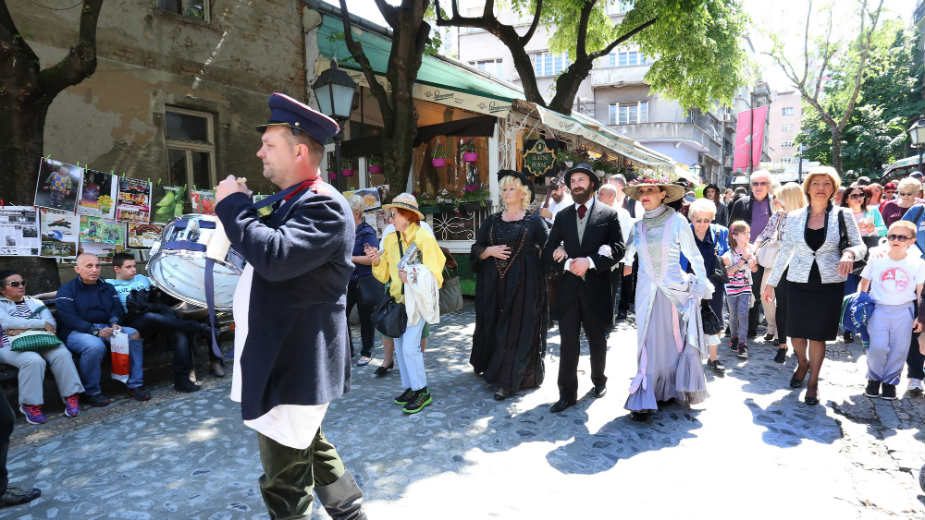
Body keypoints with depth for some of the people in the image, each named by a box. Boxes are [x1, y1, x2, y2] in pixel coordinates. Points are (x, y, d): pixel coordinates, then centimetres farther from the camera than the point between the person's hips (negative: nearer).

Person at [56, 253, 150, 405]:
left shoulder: (108, 288, 17)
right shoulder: (66, 291, -1)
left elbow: (117, 309, 15)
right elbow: (69, 318, -12)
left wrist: (114, 323, -11)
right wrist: (95, 331, -24)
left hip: (104, 328, 6)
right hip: (75, 332, -5)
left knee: (133, 334, -19)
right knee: (95, 346, -37)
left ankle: (134, 384, -14)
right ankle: (91, 392, -19)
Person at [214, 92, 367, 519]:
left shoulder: (323, 205, -19)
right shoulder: (286, 202, 12)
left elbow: (276, 256, -34)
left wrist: (231, 205, -20)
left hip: (295, 365, -11)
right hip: (282, 359, 11)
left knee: (284, 481, 3)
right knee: (308, 448, 26)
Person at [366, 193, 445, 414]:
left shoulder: (424, 238, -8)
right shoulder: (390, 240, 8)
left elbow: (435, 277, -9)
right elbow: (384, 276, 13)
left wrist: (413, 277, -25)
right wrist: (377, 262, -6)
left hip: (418, 300, -6)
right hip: (398, 300, 6)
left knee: (410, 345, -12)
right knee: (399, 345, 9)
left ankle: (422, 391, 1)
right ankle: (410, 387, 23)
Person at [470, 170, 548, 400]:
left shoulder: (534, 222, 2)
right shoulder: (491, 222, 11)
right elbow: (476, 251, 10)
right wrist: (489, 251, -9)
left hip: (523, 283, -3)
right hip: (493, 284, 3)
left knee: (518, 328, -2)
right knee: (493, 326, 8)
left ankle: (508, 381, 5)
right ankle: (490, 367, 29)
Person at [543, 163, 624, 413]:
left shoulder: (608, 214, 1)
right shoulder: (562, 216, 9)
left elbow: (618, 249, -7)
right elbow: (548, 253, 5)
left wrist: (589, 262, -19)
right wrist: (568, 264, -13)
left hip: (596, 288, -1)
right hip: (567, 289, 2)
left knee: (597, 340, 15)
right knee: (568, 343, 3)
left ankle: (599, 381, 36)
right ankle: (567, 394, 10)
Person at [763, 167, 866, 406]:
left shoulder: (842, 216, -2)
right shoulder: (794, 217, 2)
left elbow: (860, 246, 1)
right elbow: (785, 252, 9)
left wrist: (849, 253, -24)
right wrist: (771, 282, 10)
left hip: (829, 285, -1)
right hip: (799, 283, 2)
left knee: (818, 335, 4)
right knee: (796, 332, 7)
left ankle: (813, 382, 21)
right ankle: (802, 364, 38)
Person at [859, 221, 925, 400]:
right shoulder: (876, 259, -3)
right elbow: (864, 284, 8)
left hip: (904, 311, 1)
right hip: (878, 309, -1)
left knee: (900, 349, 4)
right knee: (877, 347, -8)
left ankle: (890, 381, 23)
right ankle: (874, 378, 14)